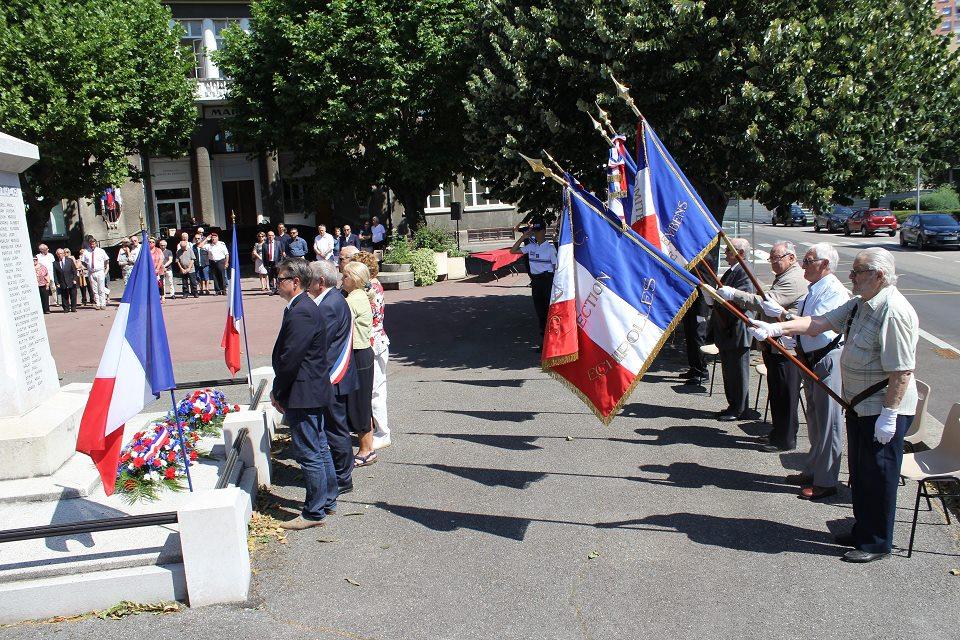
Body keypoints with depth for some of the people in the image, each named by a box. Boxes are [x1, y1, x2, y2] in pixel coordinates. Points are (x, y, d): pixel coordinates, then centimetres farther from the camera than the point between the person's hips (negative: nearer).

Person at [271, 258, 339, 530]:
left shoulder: (300, 313, -21)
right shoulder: (305, 307, 12)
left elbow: (290, 358, -22)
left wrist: (277, 392, -10)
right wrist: (280, 391, 16)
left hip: (303, 394, -11)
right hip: (314, 391, 11)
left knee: (309, 455, -1)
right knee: (320, 448, 18)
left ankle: (314, 512, 9)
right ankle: (327, 501, 30)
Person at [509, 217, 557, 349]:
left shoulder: (550, 247, -4)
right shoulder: (531, 247, 9)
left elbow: (556, 266, -5)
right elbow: (513, 251, 9)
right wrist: (523, 238, 1)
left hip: (548, 279, -5)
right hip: (535, 281, 5)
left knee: (549, 309, -4)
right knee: (539, 310, 9)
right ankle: (543, 338, 18)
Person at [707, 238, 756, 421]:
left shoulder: (744, 273, -17)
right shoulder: (731, 272, 13)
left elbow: (740, 301, -24)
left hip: (737, 332, -10)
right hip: (725, 331, 10)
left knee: (737, 372, 1)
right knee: (728, 370, 17)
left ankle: (739, 409, 12)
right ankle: (734, 406, 28)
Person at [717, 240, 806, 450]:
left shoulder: (793, 280, -17)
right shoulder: (784, 277, 20)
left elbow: (766, 303, -27)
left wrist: (734, 294, -26)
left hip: (786, 348, -11)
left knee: (785, 396, -2)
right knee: (776, 394, 17)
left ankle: (785, 440, 7)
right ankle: (778, 432, 28)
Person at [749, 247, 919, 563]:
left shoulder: (894, 312, -23)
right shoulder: (859, 303, 8)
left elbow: (902, 371, -24)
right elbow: (818, 323, 7)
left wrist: (889, 414, -23)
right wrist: (776, 328, -5)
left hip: (884, 409, -10)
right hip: (860, 404, 10)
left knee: (878, 477, 3)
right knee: (860, 472, 19)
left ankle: (878, 543, 19)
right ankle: (862, 532, 34)